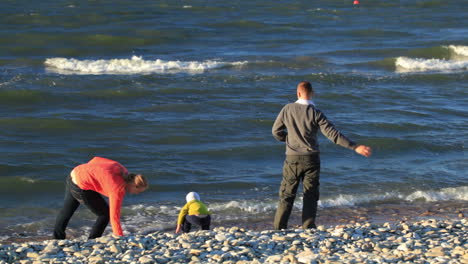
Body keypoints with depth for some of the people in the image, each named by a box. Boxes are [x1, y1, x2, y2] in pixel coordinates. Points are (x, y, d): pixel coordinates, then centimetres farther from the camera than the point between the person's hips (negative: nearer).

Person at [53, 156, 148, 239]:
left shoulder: (122, 170, -1)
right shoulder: (118, 189, -21)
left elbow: (96, 159, 7)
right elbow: (114, 216, -20)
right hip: (80, 188, -9)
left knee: (66, 212, 26)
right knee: (105, 214, 7)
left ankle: (57, 239, 42)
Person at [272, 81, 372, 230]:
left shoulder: (287, 109, -3)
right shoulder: (315, 113, -9)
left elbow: (276, 131, 5)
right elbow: (332, 134, -14)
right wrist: (355, 147, -13)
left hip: (292, 158, 1)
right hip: (311, 159, -1)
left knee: (287, 195, 8)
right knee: (310, 196, 8)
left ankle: (279, 228, 4)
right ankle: (308, 228, 3)